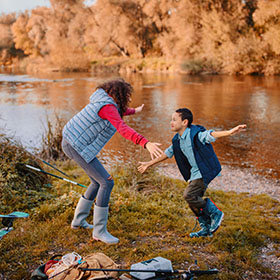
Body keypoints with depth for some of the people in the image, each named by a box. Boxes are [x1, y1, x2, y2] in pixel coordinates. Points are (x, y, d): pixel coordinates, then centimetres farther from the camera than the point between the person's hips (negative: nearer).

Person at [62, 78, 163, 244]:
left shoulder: (107, 101, 10)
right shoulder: (107, 107, -21)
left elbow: (120, 111, 36)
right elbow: (123, 128, -40)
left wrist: (134, 111, 53)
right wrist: (146, 143, -52)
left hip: (73, 142, 11)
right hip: (78, 147, -11)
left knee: (98, 182, 19)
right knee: (107, 183, -10)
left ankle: (78, 220, 31)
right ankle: (99, 231, -1)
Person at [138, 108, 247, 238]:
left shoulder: (195, 134, -18)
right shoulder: (177, 140, 6)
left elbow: (212, 135, -33)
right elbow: (167, 153, 19)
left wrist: (230, 132, -51)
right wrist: (149, 163, 25)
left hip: (204, 171, -9)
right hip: (195, 172, 9)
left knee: (189, 195, -18)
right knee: (194, 201, 11)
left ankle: (215, 213, 0)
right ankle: (207, 229, 27)